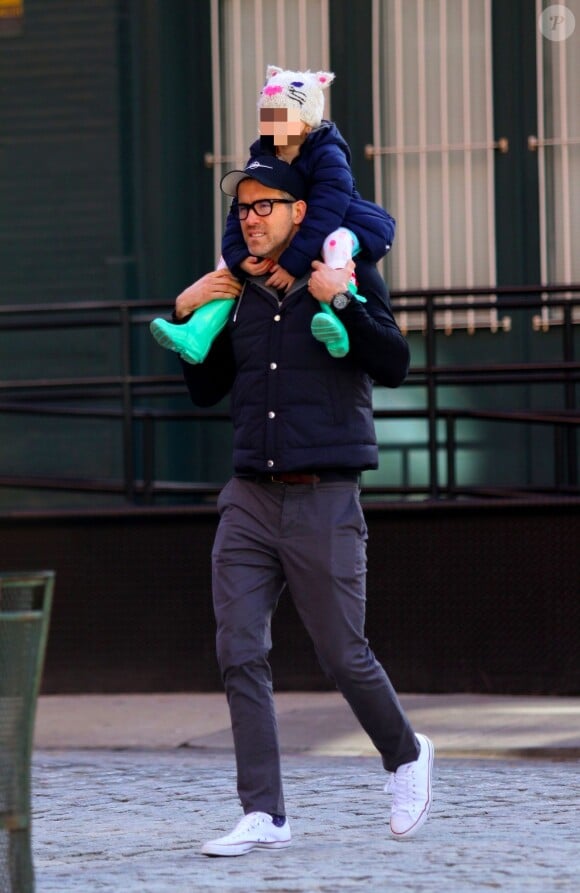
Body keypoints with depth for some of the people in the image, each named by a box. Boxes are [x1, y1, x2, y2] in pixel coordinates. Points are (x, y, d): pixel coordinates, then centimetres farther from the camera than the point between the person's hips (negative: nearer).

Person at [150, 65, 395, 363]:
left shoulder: (329, 158, -20)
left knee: (336, 242, -41)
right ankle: (198, 335, -19)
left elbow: (323, 216, -30)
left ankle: (338, 324, -60)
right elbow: (240, 211, -5)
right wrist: (239, 256, -24)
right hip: (281, 240, 7)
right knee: (229, 259, -5)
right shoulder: (262, 158, 0)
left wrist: (293, 262, -36)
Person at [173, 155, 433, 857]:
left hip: (323, 502, -4)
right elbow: (206, 391, 18)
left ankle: (405, 756, 29)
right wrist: (186, 318, 5)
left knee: (343, 656, 1)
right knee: (240, 655, -6)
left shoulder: (350, 277, -1)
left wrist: (342, 301, -21)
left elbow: (394, 366, -12)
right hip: (249, 501, 4)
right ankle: (264, 817, -4)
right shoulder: (238, 293, 12)